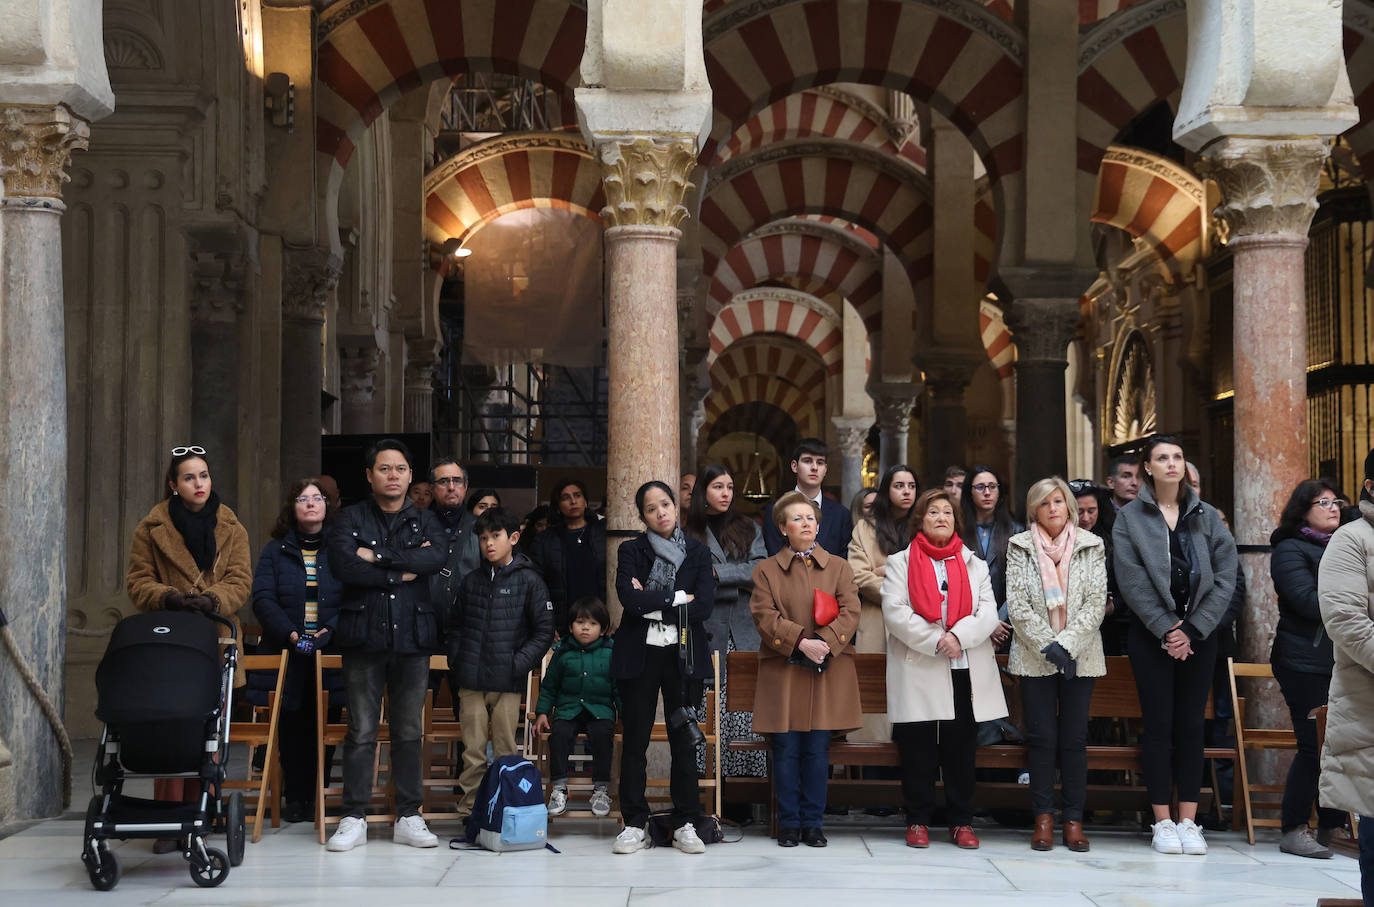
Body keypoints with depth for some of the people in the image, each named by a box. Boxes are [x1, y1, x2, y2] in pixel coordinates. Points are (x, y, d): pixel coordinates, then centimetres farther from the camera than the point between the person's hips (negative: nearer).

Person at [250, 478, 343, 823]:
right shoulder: (275, 551, 12)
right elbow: (263, 599, 1)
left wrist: (330, 630, -15)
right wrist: (289, 633, -14)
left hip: (331, 650, -1)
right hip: (288, 652, 1)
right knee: (292, 723, -1)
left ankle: (316, 795, 6)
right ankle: (295, 798, 6)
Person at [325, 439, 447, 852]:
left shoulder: (425, 520, 12)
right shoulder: (351, 518, 7)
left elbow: (438, 556, -9)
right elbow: (342, 563, -12)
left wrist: (378, 556, -12)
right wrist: (403, 572, -10)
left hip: (413, 636, 2)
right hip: (364, 636, -2)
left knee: (410, 730, 5)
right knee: (361, 730, -1)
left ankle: (408, 817, 12)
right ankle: (354, 818, 5)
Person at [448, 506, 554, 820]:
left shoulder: (529, 581, -1)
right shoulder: (471, 581, 11)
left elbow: (544, 631, -2)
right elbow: (454, 625, 20)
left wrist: (519, 664, -10)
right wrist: (455, 662, 8)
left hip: (507, 682, -3)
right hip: (470, 681, 3)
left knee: (505, 751, 3)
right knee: (473, 750, 4)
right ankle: (470, 808, 11)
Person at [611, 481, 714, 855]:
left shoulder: (698, 553, 6)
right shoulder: (631, 551, 4)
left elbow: (703, 607, -6)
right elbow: (629, 596, -14)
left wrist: (651, 604, -10)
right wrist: (677, 597, -10)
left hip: (682, 655, 1)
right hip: (639, 655, 0)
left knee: (683, 740, 3)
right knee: (635, 741, 2)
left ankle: (684, 824, 11)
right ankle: (635, 824, 11)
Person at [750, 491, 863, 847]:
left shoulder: (839, 567, 11)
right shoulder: (766, 571, 8)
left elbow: (850, 613, 1)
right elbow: (765, 616, -3)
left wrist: (825, 643, -15)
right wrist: (802, 641, -16)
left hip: (828, 672, 1)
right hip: (783, 673, 0)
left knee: (818, 751, 0)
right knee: (786, 750, 0)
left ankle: (813, 823, 10)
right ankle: (789, 824, 10)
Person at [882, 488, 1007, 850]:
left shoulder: (974, 565, 15)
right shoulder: (900, 563, 8)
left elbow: (988, 614, 3)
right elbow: (895, 613, -6)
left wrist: (958, 636, -14)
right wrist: (935, 640, -15)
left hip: (965, 671, 2)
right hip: (917, 672, -2)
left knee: (962, 749, 4)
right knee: (918, 750, 0)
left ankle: (961, 821, 12)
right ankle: (918, 820, 10)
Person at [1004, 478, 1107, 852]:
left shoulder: (1092, 547, 6)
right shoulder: (1019, 547, 5)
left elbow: (1097, 603, -1)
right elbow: (1017, 604, -2)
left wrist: (1067, 643, -12)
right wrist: (1048, 645, -11)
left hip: (1080, 656, 0)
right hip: (1035, 656, 0)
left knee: (1075, 739, 1)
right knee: (1042, 738, -1)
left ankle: (1074, 821, 5)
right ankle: (1043, 819, 4)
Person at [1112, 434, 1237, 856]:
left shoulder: (1206, 516, 7)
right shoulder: (1130, 518, 1)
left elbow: (1225, 578, 1)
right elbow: (1132, 583, -6)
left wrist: (1192, 630, -8)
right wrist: (1165, 629, -12)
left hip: (1198, 632, 2)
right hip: (1150, 632, -2)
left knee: (1191, 725, 2)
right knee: (1159, 725, -2)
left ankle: (1188, 821, 6)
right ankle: (1163, 822, 3)